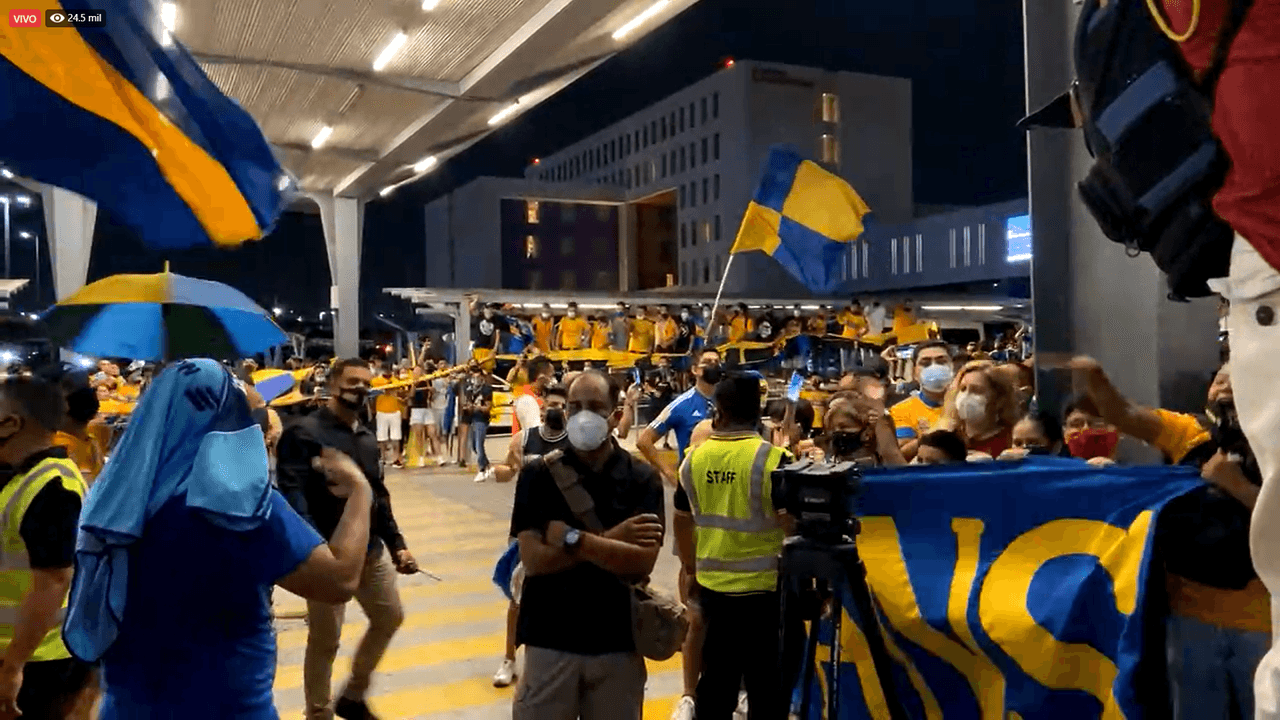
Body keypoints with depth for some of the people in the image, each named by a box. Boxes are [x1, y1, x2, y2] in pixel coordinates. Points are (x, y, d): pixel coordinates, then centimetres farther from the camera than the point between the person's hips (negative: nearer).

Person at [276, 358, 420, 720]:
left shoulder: (367, 438, 14)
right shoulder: (304, 433, -11)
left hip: (372, 551, 8)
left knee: (390, 618, 18)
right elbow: (292, 495, -22)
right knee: (325, 640, 3)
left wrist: (396, 544, 12)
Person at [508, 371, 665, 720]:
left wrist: (574, 540, -18)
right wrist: (610, 539, -16)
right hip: (550, 641, 0)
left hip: (618, 642, 1)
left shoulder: (643, 479, -4)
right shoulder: (538, 474, -5)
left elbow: (641, 562, -13)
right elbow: (533, 559, -14)